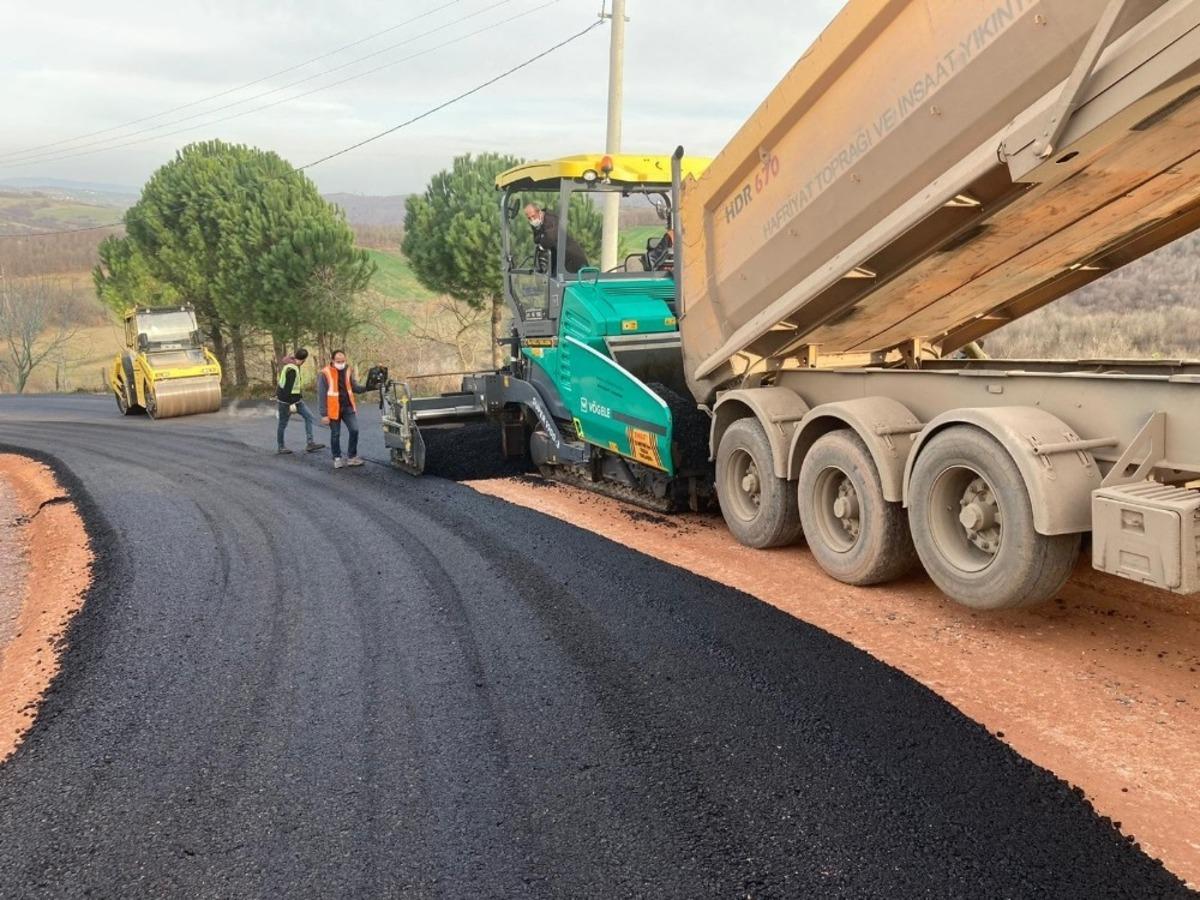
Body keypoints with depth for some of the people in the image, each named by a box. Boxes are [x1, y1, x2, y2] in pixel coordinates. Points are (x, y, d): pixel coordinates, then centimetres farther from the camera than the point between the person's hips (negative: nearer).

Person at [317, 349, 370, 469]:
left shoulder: (348, 371, 5)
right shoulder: (325, 374, -12)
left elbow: (354, 388, 9)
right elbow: (321, 395, -11)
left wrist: (367, 387, -12)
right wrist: (324, 414, -14)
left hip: (348, 407, 4)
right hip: (334, 409, -4)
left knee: (354, 430, -3)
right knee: (335, 435, 6)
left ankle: (352, 457, 10)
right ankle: (337, 458, 22)